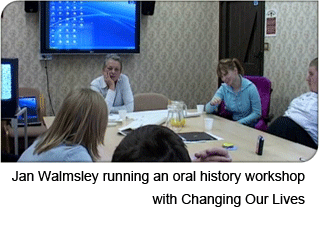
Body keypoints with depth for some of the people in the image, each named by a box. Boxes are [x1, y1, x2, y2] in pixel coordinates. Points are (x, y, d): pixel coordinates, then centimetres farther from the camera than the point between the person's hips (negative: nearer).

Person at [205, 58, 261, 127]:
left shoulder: (250, 88, -14)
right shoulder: (223, 88, -1)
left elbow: (257, 113, -12)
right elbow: (208, 110, -2)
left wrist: (239, 123, -21)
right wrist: (212, 104, -25)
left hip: (249, 126, -4)